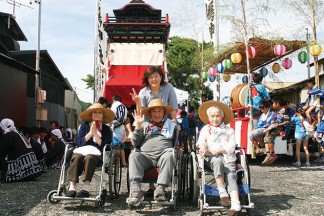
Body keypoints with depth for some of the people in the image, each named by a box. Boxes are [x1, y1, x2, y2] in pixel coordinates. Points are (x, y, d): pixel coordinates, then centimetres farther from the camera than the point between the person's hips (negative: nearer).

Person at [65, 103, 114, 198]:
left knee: (89, 157, -37)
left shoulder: (106, 129, 14)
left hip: (96, 152, -2)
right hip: (82, 150, 2)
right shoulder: (84, 126, 18)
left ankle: (86, 188, -42)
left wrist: (95, 134, -7)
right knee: (77, 157, -34)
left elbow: (105, 146, 1)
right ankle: (72, 187, -39)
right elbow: (78, 142, 6)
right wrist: (90, 133, -5)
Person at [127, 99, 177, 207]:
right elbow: (135, 144, 16)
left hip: (163, 154, -1)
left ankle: (160, 188, -40)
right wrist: (138, 125, 8)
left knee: (169, 155, -34)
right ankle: (135, 190, -42)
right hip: (146, 155, 1)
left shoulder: (170, 124, 24)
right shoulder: (145, 124, 26)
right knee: (134, 156, -29)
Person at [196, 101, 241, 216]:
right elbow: (201, 142, 7)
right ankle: (223, 194, -36)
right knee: (218, 161, -36)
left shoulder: (229, 130, 20)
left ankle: (236, 205, -40)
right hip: (212, 158, 0)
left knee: (231, 177, -23)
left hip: (228, 158, 1)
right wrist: (203, 148, -18)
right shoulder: (205, 129, 24)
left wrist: (219, 150, -11)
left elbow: (231, 146, 6)